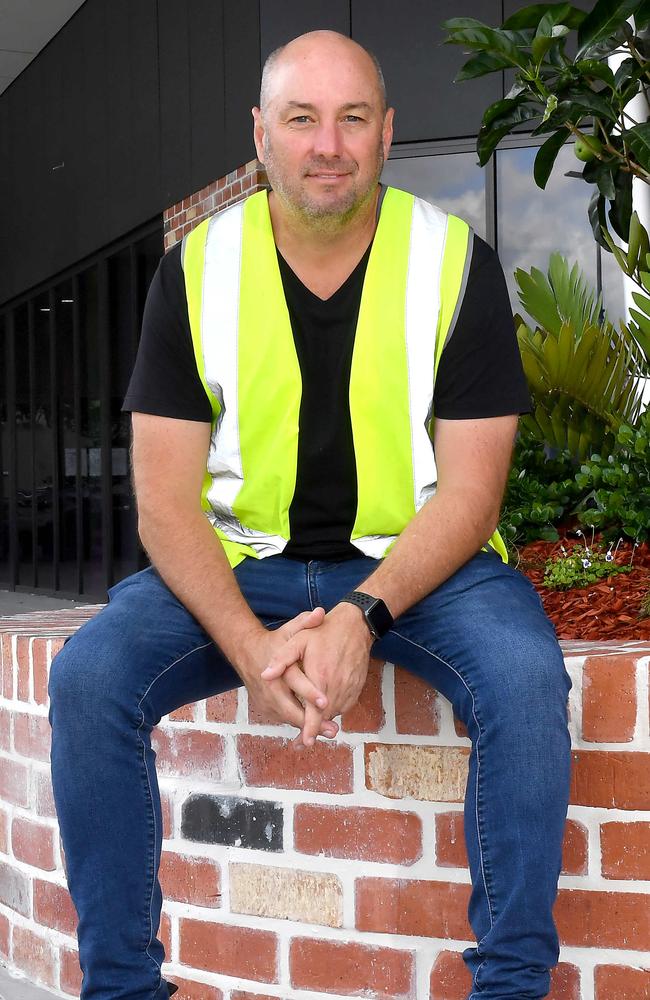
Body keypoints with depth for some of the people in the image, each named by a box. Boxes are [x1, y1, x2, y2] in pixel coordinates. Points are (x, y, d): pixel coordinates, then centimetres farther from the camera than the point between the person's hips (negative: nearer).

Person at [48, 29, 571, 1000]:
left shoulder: (456, 260, -5)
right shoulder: (197, 268, -2)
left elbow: (470, 489, -9)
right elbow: (167, 500, -6)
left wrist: (360, 616, -25)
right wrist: (248, 645, -24)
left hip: (419, 559, -1)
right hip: (241, 562, 1)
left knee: (524, 671, -30)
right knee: (89, 673, -22)